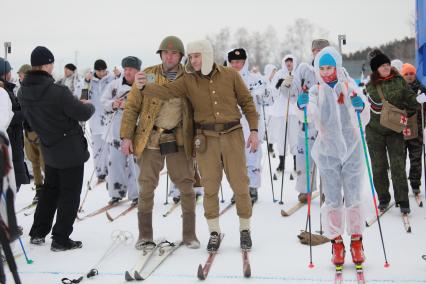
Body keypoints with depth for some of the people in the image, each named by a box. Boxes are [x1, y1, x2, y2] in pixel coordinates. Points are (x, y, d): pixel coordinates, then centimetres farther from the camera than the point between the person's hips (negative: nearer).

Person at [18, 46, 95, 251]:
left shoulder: (23, 92, -4)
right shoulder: (58, 92, -27)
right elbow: (83, 113, -18)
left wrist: (75, 103, 7)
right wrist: (89, 105, 5)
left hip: (49, 150, 7)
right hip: (71, 150, -7)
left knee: (50, 189, 22)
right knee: (70, 195, 5)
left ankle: (38, 232, 27)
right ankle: (60, 239, 10)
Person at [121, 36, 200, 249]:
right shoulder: (148, 75, 1)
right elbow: (132, 106, 2)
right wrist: (127, 135, -5)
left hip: (179, 140, 0)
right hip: (151, 139, 0)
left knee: (186, 186, 2)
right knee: (147, 187, 5)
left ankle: (189, 234, 14)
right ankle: (145, 235, 17)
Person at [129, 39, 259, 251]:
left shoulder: (230, 75, 0)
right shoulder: (188, 81, 1)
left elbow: (247, 102, 6)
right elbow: (166, 91, -13)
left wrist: (254, 130, 0)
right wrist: (144, 87, -32)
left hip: (232, 135, 0)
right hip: (206, 138, 1)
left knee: (240, 184, 3)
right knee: (210, 187, 4)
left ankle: (245, 230, 19)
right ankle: (214, 233, 18)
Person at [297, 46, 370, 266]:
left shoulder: (349, 88, 2)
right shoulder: (316, 91, 4)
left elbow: (364, 118, -5)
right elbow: (310, 116, -14)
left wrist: (361, 106, -26)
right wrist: (303, 107, -35)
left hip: (352, 149, 0)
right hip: (328, 151, 0)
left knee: (353, 197, 1)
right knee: (332, 199, 1)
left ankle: (356, 242, 16)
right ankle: (337, 243, 14)